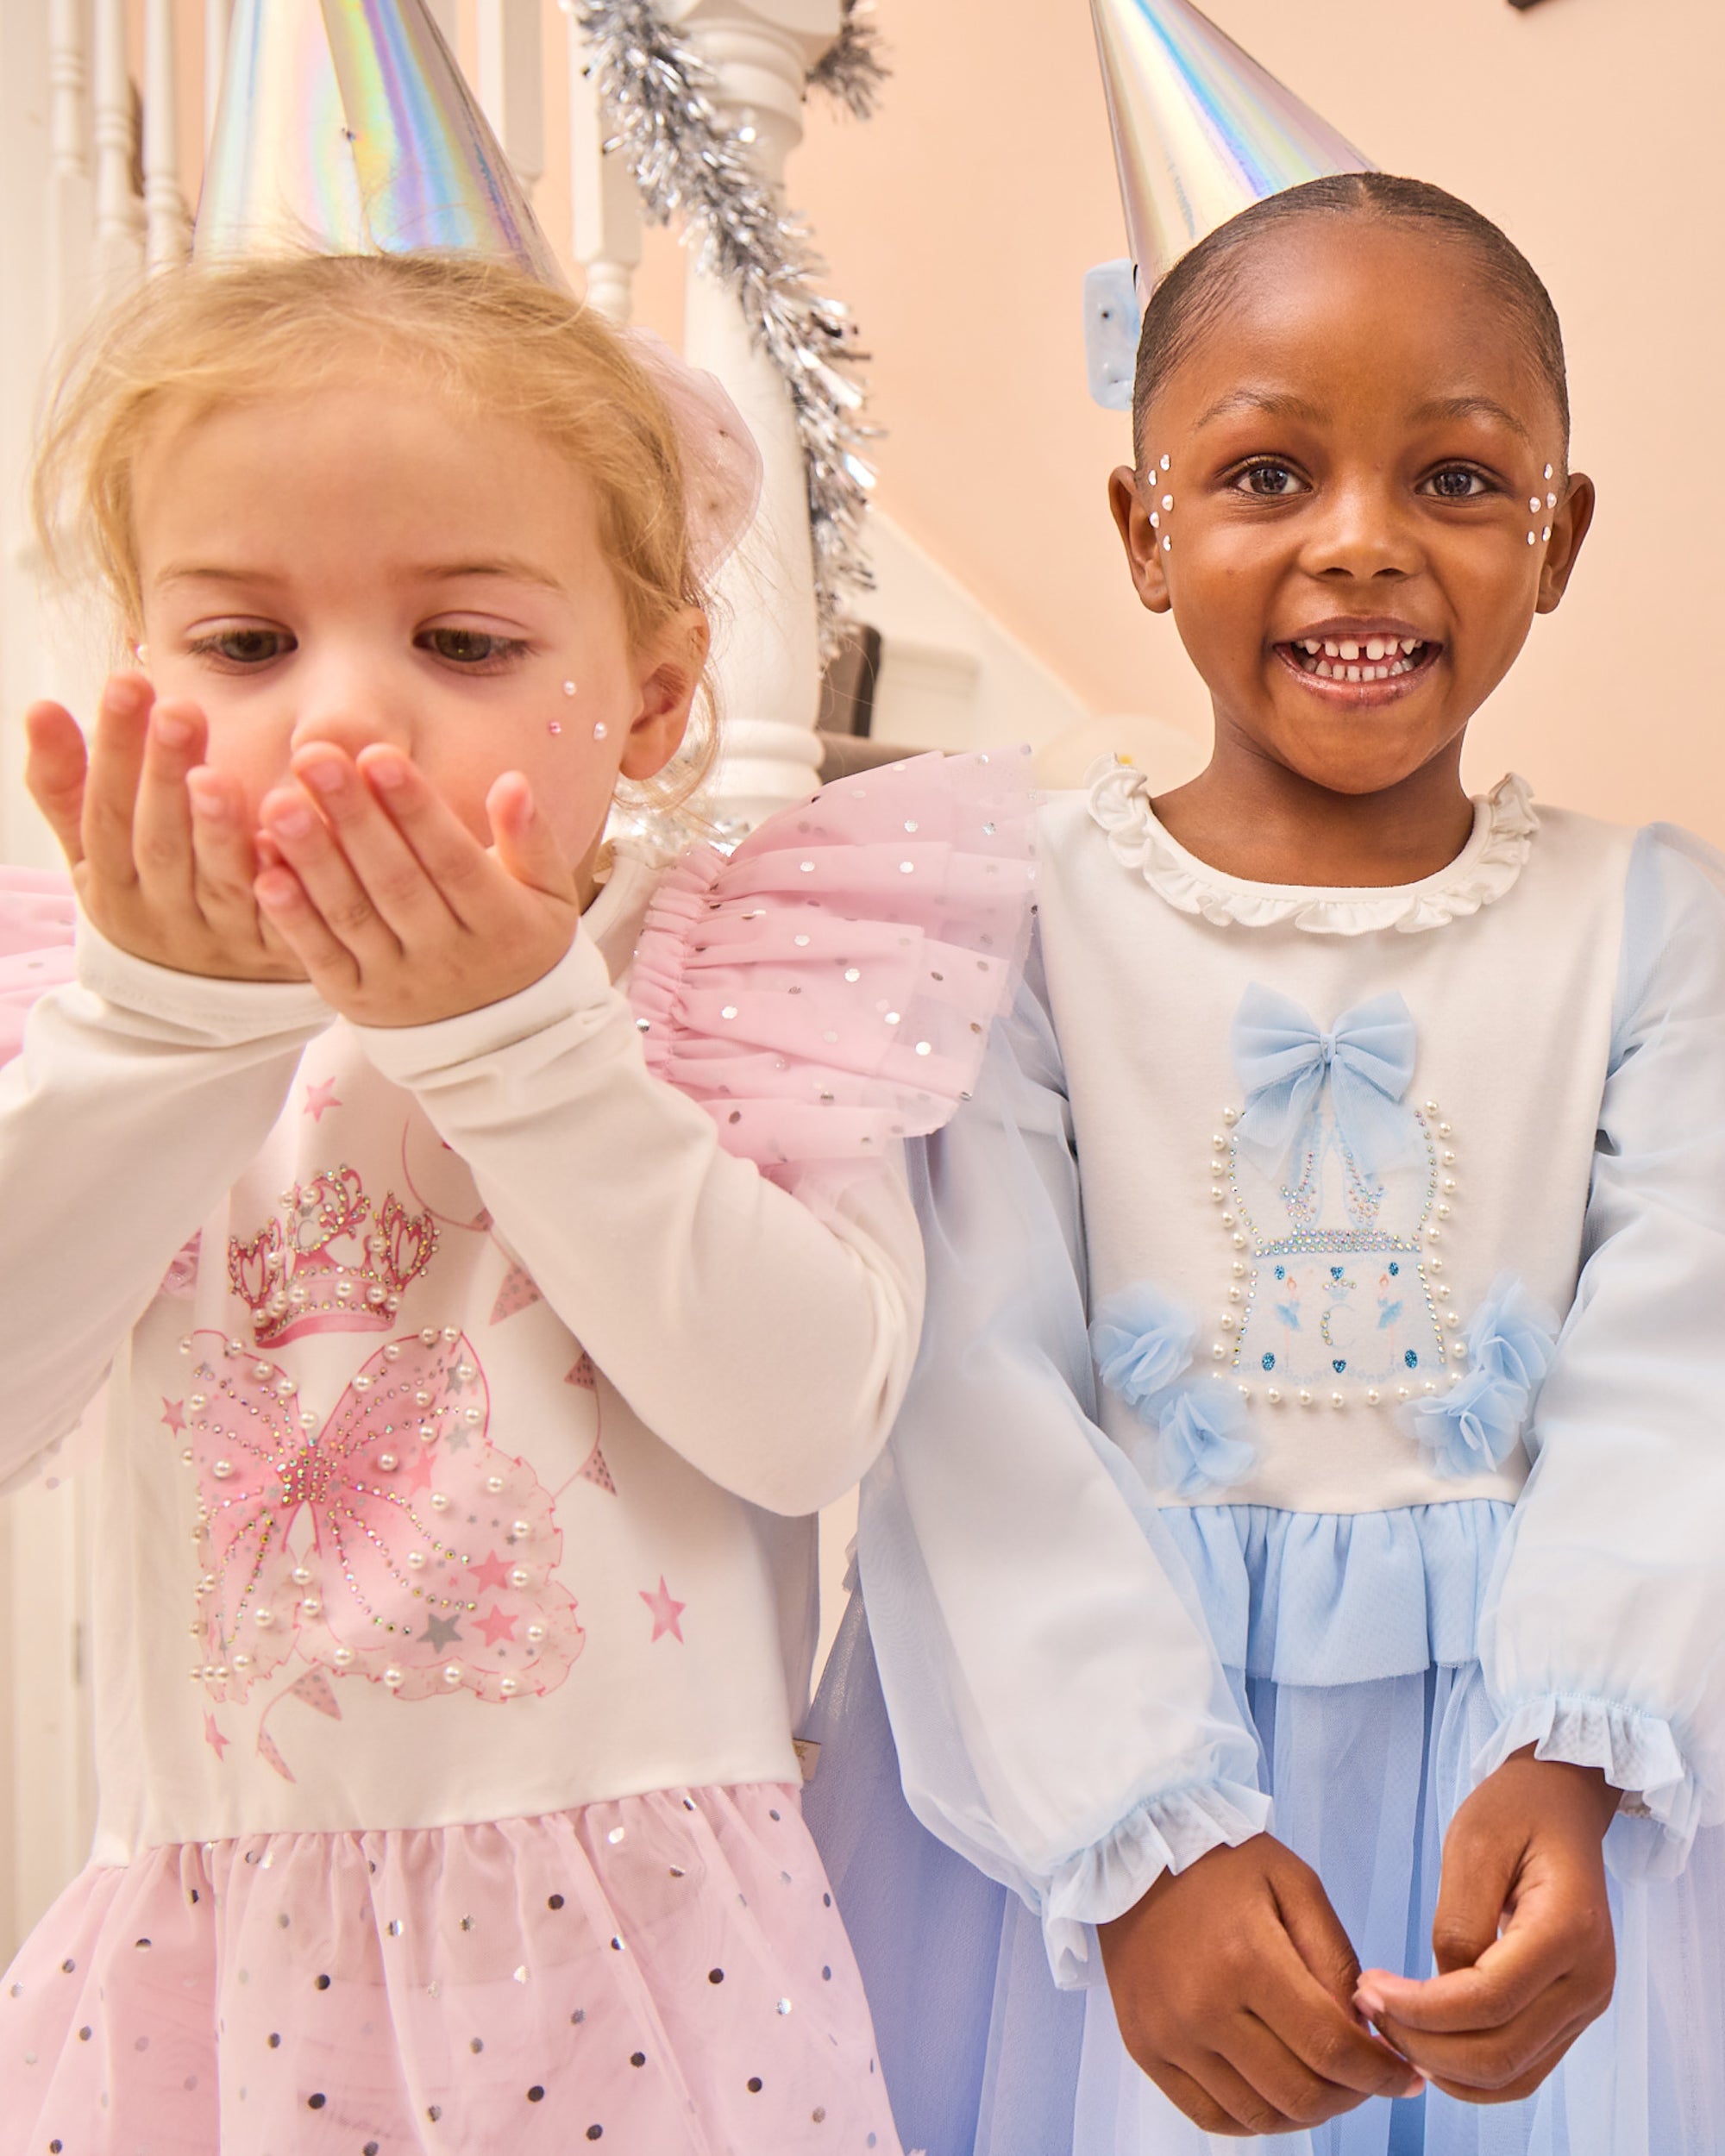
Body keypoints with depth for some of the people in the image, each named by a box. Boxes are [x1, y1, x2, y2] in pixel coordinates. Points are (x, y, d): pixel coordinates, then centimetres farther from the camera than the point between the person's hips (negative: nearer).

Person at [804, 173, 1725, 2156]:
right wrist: (1148, 1834, -20)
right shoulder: (1021, 903, -5)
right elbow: (974, 1400, -11)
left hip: (1520, 1750, 2)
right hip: (1087, 1745, -1)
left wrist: (1562, 1770, -23)